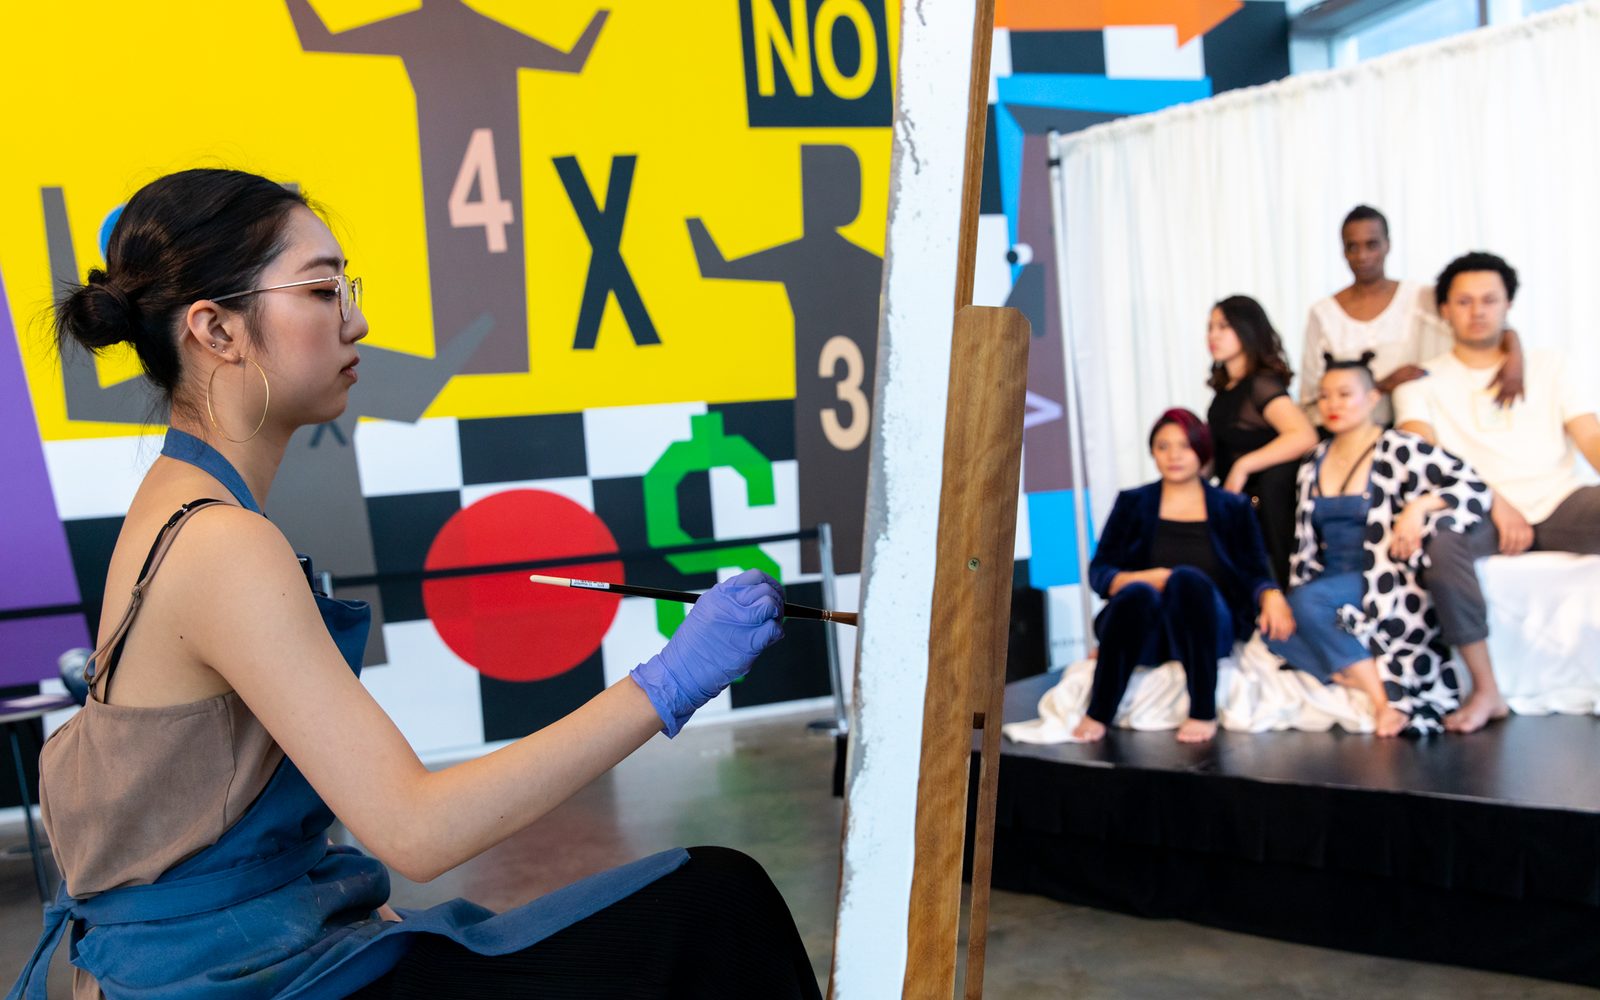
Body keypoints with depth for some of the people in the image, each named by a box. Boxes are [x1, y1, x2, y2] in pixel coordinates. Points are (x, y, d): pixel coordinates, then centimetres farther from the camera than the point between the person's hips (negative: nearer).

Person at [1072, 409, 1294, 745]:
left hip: (1209, 632, 0)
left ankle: (1204, 713, -34)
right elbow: (1099, 572, 6)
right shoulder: (1132, 504, 15)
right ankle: (1097, 715, -30)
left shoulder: (1232, 509, 15)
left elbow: (1254, 574, 8)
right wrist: (1148, 578, -14)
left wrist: (1272, 596, -16)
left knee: (1188, 579, -33)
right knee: (1137, 593, -35)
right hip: (1145, 638, 0)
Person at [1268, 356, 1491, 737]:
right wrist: (1290, 597, 4)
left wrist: (1419, 505, -26)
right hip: (1329, 585, 6)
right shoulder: (1314, 464, 14)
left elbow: (1473, 487, -12)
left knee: (1307, 602, -31)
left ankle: (1381, 697, -21)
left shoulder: (1399, 451, -5)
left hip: (1383, 586, -6)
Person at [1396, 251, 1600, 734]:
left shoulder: (1545, 367, 16)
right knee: (1438, 540, -35)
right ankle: (1486, 690, -24)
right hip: (1482, 512, -2)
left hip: (1560, 503, 2)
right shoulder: (1424, 381, 9)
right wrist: (1494, 501, -20)